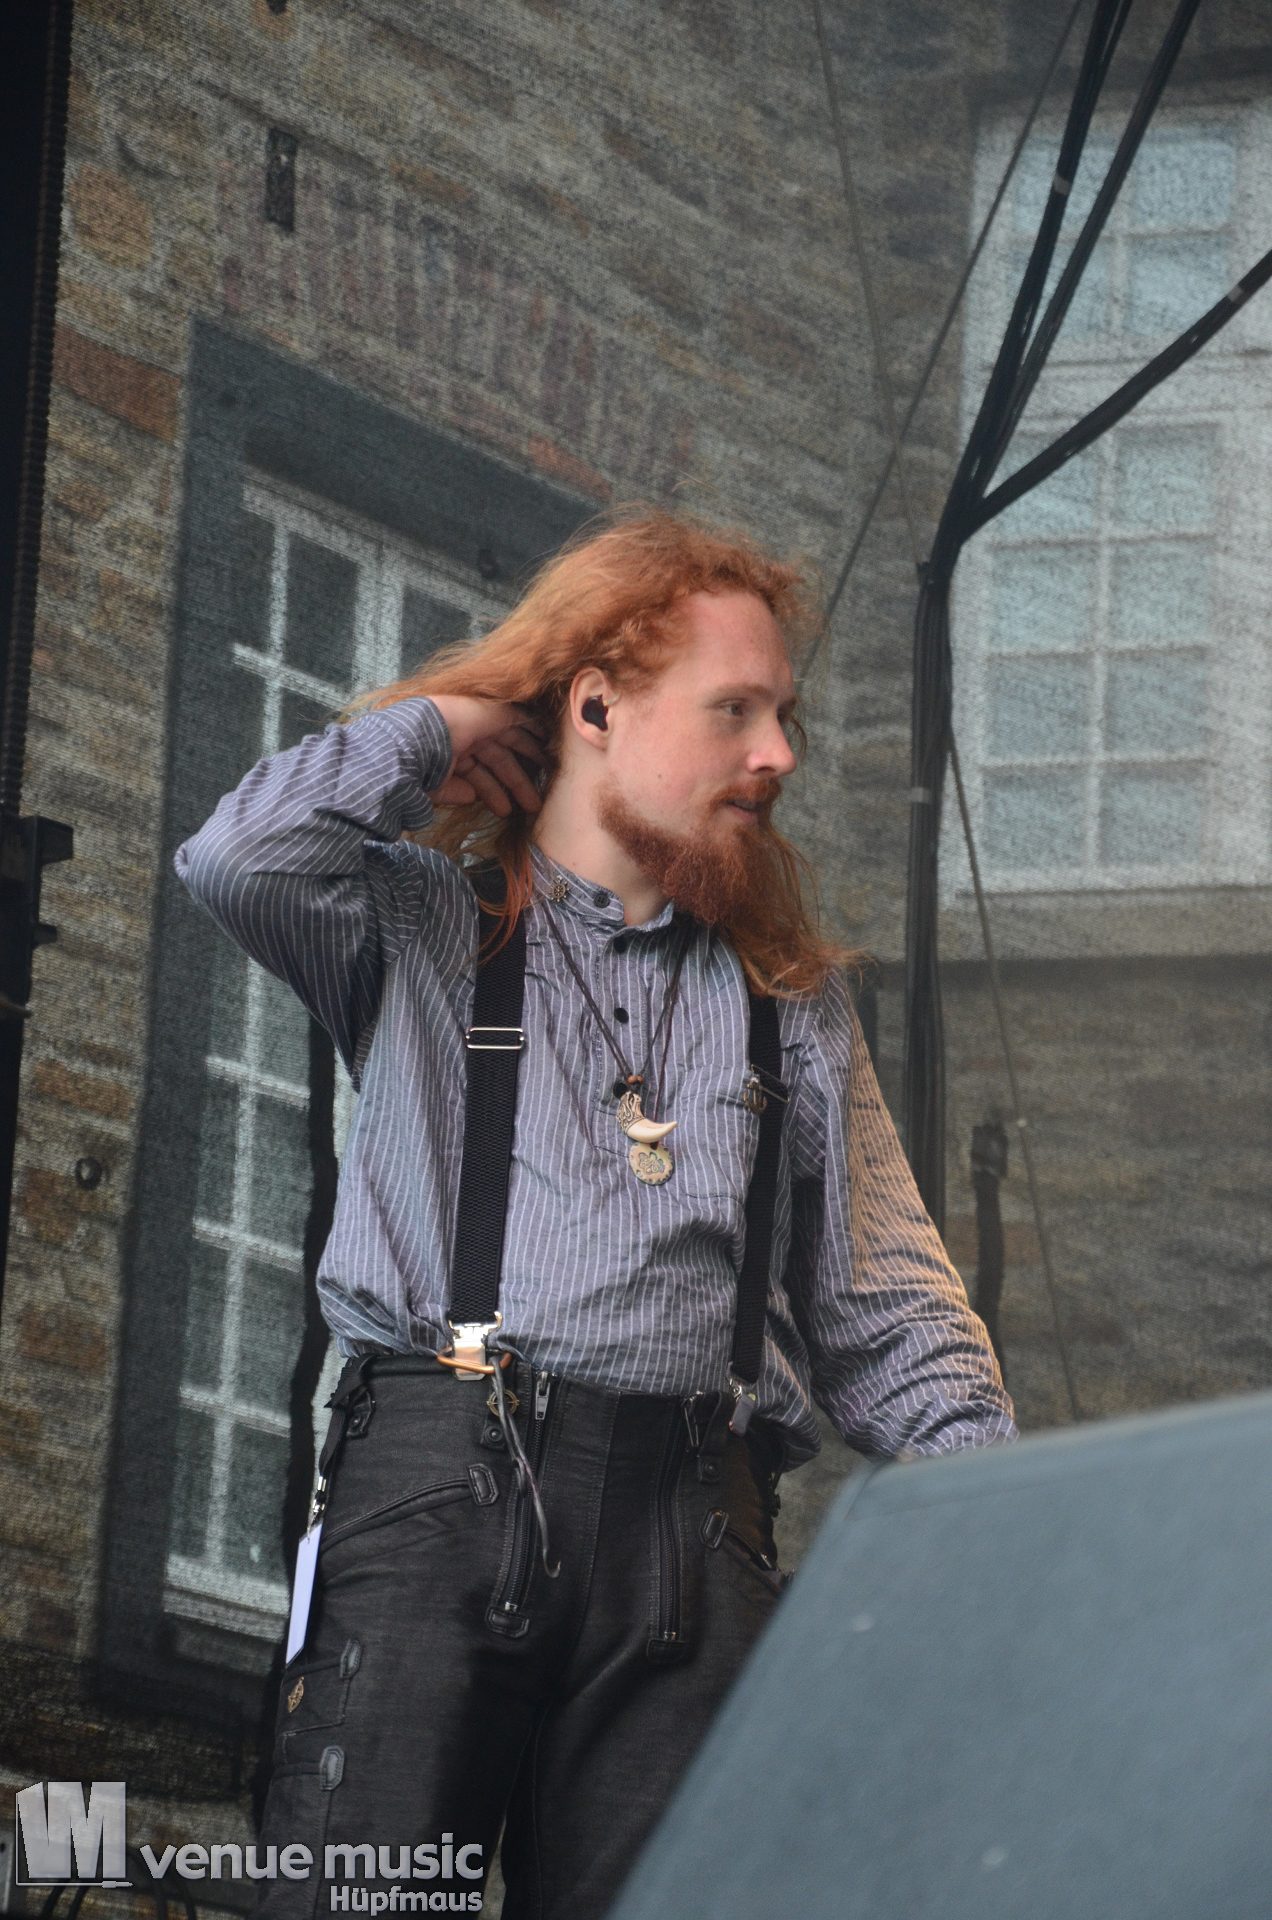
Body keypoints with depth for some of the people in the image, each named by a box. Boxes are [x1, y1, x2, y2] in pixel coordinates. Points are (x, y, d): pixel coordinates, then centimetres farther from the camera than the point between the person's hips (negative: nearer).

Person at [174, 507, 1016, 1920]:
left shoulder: (794, 1004, 25)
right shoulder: (425, 930, 15)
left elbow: (885, 1311, 20)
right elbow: (243, 860, -6)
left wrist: (988, 1488, 2)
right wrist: (432, 729, 11)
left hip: (695, 1527, 3)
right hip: (439, 1475, -3)